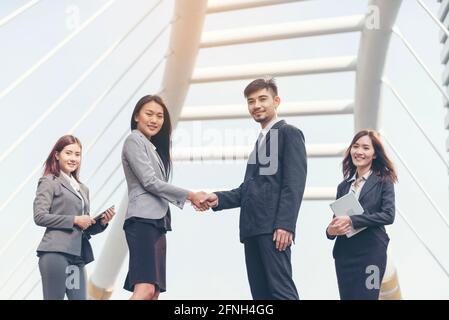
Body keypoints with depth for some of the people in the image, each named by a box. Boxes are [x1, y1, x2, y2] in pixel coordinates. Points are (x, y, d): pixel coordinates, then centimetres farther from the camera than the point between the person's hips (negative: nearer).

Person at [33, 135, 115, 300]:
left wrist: (101, 222, 2)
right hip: (56, 253, -6)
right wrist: (74, 220, -11)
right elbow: (39, 216, -9)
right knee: (55, 297, -4)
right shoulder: (49, 182, 3)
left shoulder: (83, 189, 23)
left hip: (78, 256, 6)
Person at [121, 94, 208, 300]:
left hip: (157, 221, 10)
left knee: (154, 291, 4)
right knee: (145, 289, -23)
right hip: (142, 220, -10)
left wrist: (191, 198, 10)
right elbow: (149, 182, -10)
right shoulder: (134, 140, -2)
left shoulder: (153, 147, 26)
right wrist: (190, 195, -8)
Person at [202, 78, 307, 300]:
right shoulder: (261, 140, 26)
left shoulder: (289, 133, 1)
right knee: (260, 292, 6)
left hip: (274, 227, -8)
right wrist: (220, 199, 8)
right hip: (252, 228, 8)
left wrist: (284, 224, -20)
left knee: (281, 290, -13)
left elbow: (295, 184, -10)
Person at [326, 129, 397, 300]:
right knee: (346, 296, 7)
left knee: (365, 296, -6)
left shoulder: (383, 181, 1)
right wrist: (330, 230, -8)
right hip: (343, 253, 5)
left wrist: (352, 221, -17)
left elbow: (388, 215, -11)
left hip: (371, 252, -4)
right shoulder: (343, 186, 14)